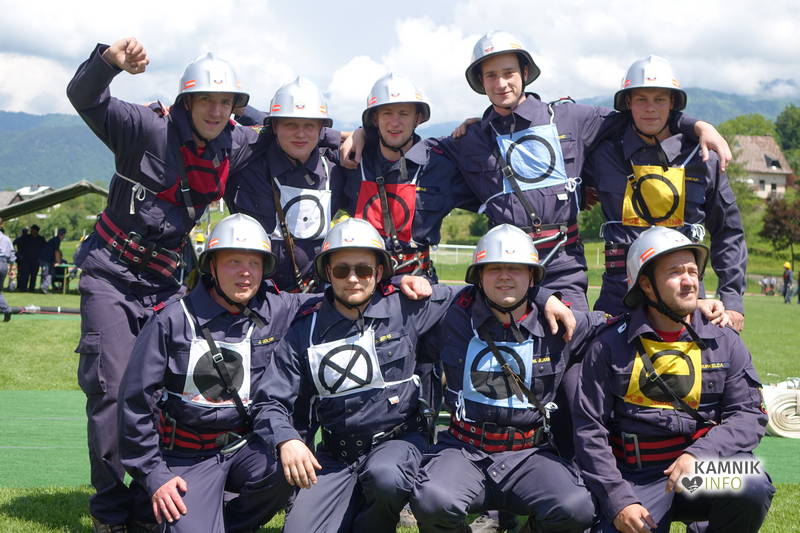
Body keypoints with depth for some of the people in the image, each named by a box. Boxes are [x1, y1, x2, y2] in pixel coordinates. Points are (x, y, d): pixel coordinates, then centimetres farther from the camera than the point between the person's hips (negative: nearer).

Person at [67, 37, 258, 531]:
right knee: (114, 389, -9)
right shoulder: (151, 130, -13)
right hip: (111, 276, -5)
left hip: (165, 282, 5)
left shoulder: (236, 146, 2)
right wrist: (109, 60, -40)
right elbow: (85, 99, -21)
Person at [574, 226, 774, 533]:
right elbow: (589, 429, -1)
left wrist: (698, 455, -20)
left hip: (707, 465, 2)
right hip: (637, 479, -2)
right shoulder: (609, 346, 1)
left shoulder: (724, 341, 7)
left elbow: (750, 414, -2)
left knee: (751, 489, -29)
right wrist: (617, 501, -11)